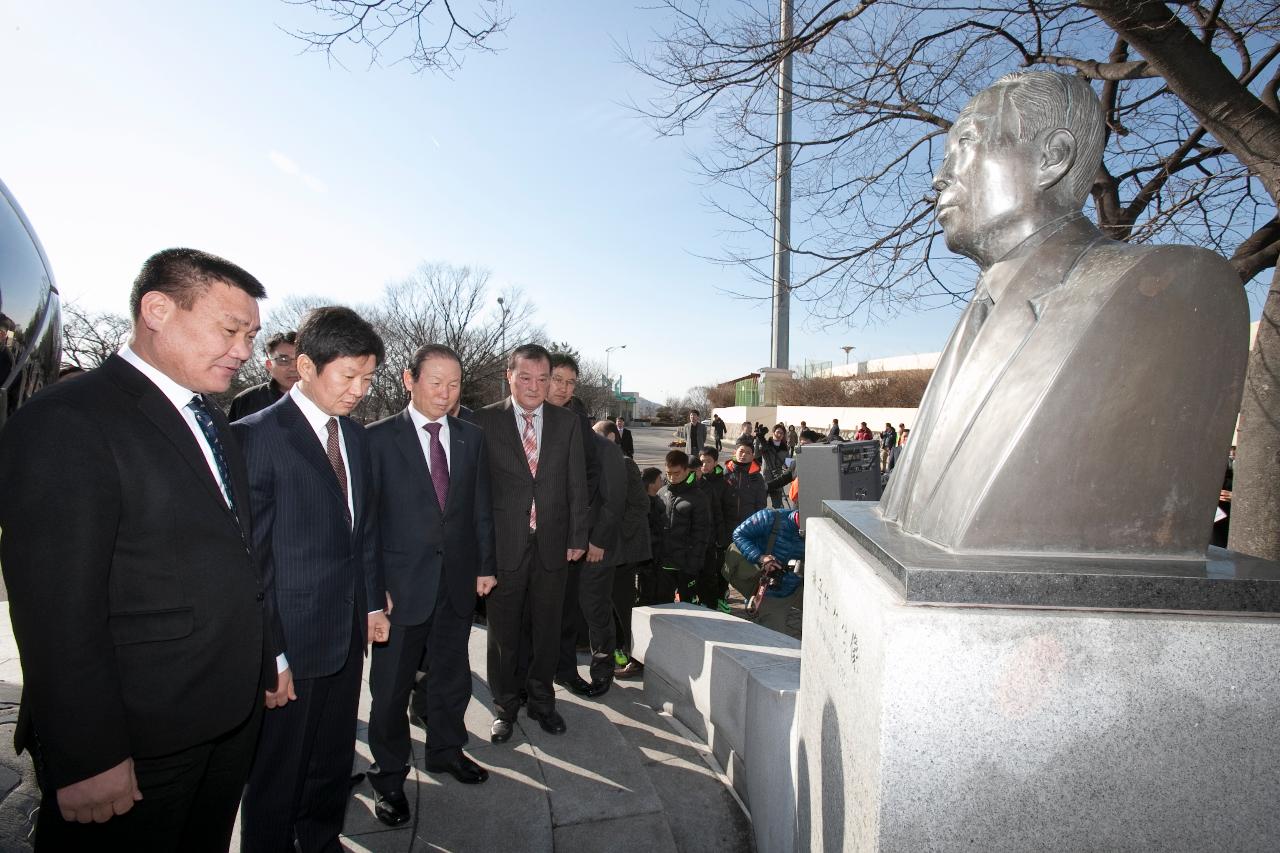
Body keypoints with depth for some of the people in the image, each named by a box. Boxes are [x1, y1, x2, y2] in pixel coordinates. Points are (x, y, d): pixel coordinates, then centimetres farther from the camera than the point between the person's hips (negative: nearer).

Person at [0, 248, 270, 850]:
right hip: (136, 743, -7)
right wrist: (87, 761, -18)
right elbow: (58, 610, -20)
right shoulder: (65, 422, -18)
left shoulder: (212, 422, 8)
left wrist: (262, 667, 12)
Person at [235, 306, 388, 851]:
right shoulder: (257, 435, -15)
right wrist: (268, 654, -13)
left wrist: (373, 602, 11)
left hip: (349, 634, 7)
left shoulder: (354, 435, 7)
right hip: (292, 642, -6)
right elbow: (249, 556, -15)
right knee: (278, 780, 14)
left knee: (334, 765, 22)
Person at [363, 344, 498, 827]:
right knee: (391, 684, 11)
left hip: (458, 579, 4)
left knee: (451, 675, 19)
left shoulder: (471, 438, 4)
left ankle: (446, 750, 42)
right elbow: (366, 516, -7)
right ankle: (389, 775, 33)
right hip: (402, 582, -3)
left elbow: (481, 507, 7)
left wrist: (485, 564, 5)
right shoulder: (379, 438, -8)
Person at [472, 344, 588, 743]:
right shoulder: (485, 420, -4)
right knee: (503, 630, 12)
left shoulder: (567, 422, 3)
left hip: (552, 542, 2)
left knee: (547, 628, 15)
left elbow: (576, 483, 4)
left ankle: (541, 699, 35)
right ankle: (504, 705, 32)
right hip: (504, 542, -2)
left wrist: (577, 537, 2)